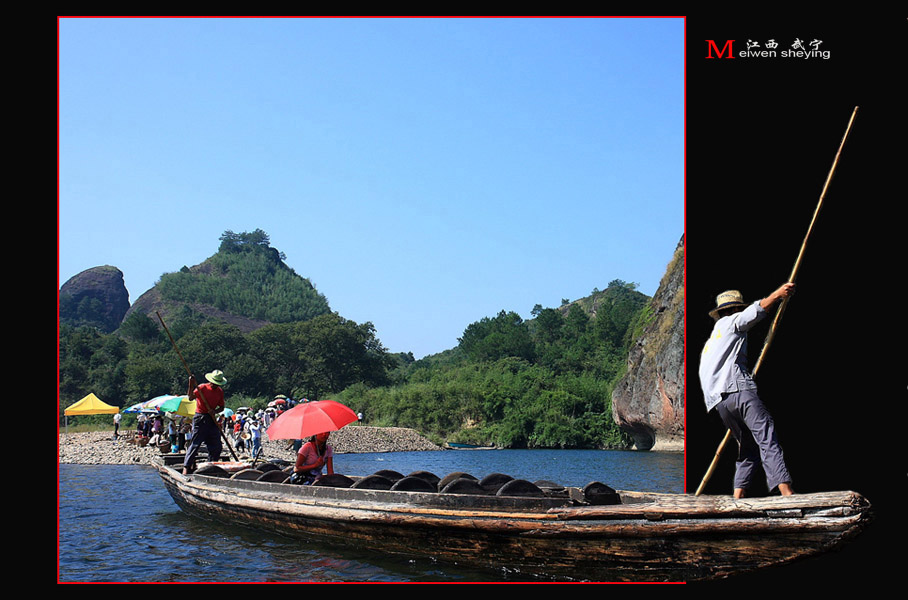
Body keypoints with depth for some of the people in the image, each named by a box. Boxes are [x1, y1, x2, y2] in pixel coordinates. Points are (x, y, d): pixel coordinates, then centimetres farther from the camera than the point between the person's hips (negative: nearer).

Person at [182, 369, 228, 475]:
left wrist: (214, 411, -10)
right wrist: (191, 385, -40)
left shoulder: (220, 391, 8)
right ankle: (186, 467, -6)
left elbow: (221, 407, 12)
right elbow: (191, 397, -25)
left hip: (212, 419, 6)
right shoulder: (202, 388, -9)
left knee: (217, 446, 6)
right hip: (200, 419, -6)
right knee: (195, 444, -10)